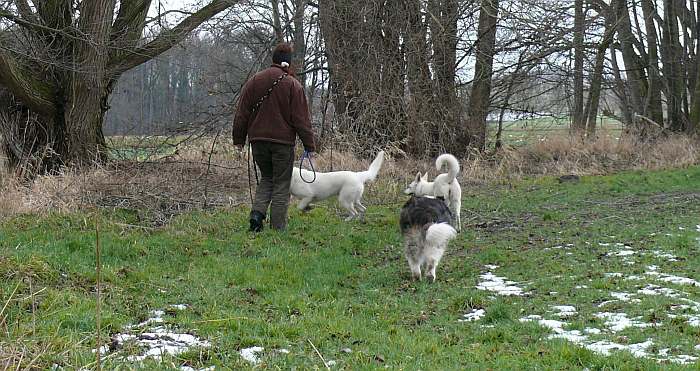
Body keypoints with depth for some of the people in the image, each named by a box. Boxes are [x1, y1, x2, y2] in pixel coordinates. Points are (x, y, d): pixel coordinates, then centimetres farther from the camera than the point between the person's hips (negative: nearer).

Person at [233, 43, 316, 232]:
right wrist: (309, 145, -2)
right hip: (283, 142, -4)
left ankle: (257, 212, -3)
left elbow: (242, 114, 6)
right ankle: (278, 227, 3)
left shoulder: (254, 81, 5)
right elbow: (301, 119, -7)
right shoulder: (293, 85, -6)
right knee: (281, 185, 5)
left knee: (266, 179, 20)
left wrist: (239, 140, 13)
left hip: (258, 140, 4)